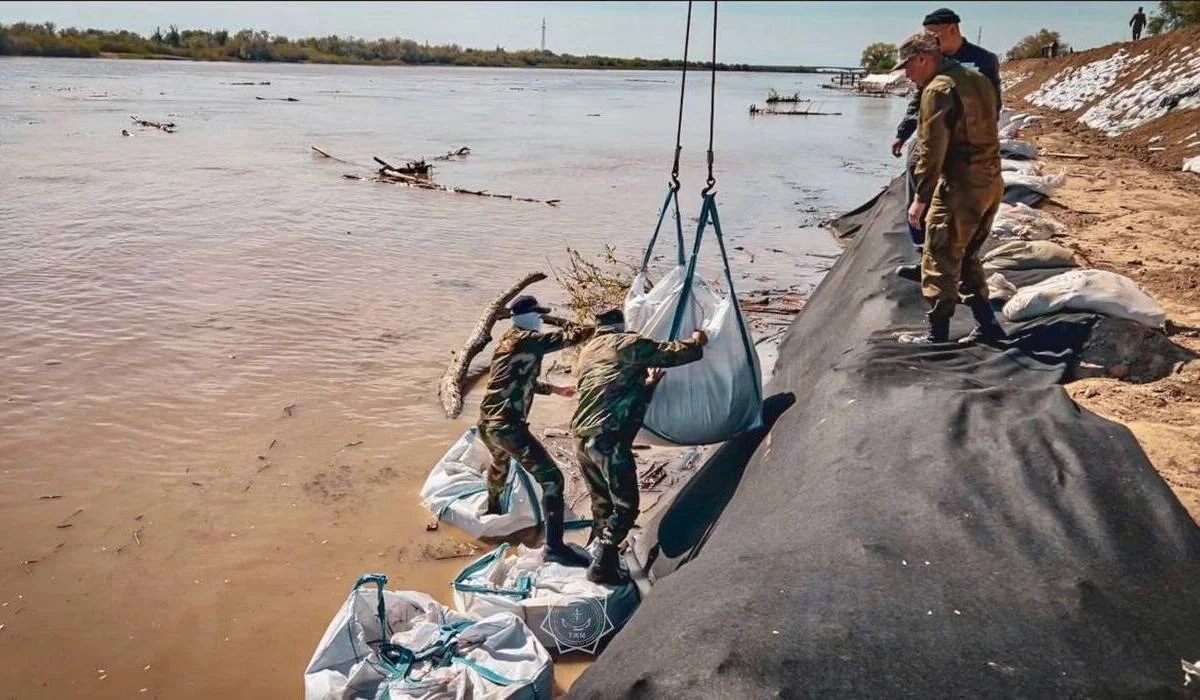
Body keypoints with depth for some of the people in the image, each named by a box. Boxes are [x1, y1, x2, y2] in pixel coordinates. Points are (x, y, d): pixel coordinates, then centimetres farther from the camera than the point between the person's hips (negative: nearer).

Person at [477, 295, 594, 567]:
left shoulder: (506, 341, 18)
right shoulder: (527, 340, -10)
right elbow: (567, 337, -13)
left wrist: (555, 389, 34)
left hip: (486, 423, 10)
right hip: (508, 426, -10)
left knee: (500, 462, 40)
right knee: (551, 477, -11)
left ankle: (493, 509, 65)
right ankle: (554, 546, -18)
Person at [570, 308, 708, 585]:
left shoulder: (588, 351, 23)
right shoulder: (626, 344, -1)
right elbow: (672, 353, -2)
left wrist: (648, 383, 40)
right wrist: (696, 342, 17)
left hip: (582, 438, 8)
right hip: (610, 440, -8)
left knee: (602, 502, 18)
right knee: (625, 507, -1)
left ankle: (603, 560, 24)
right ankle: (602, 567, -3)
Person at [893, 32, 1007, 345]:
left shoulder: (938, 88, -13)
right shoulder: (976, 79, 16)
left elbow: (931, 148, -18)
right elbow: (982, 133, 18)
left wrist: (920, 197, -15)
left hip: (960, 187, -9)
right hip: (991, 182, 9)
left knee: (940, 262, -1)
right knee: (966, 257, 20)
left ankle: (936, 336, 5)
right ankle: (987, 325, 22)